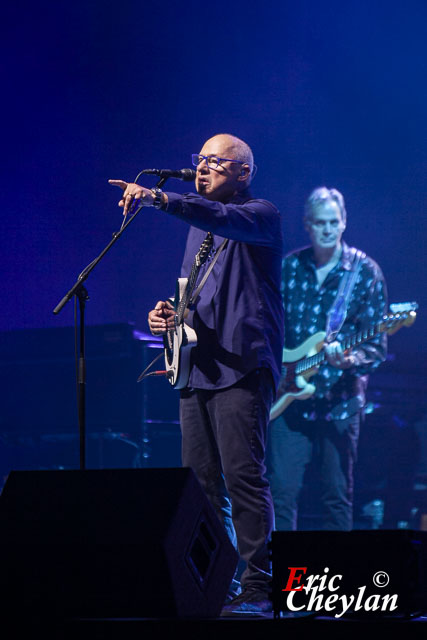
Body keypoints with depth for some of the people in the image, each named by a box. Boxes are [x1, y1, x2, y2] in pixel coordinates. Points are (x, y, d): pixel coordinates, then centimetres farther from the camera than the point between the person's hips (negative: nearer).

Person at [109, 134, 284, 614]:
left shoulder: (260, 215, -2)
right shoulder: (199, 227, 22)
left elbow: (224, 218, -26)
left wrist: (159, 199, -37)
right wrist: (166, 314, 8)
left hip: (242, 367, -8)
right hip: (198, 369, 8)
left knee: (243, 475, -14)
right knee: (201, 483, 5)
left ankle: (257, 589, -13)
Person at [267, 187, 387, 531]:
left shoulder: (364, 271, -3)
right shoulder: (289, 267, 6)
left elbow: (377, 345, -5)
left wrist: (351, 359, -24)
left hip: (339, 399, -2)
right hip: (289, 397, 2)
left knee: (338, 495, 4)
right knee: (283, 490, -4)